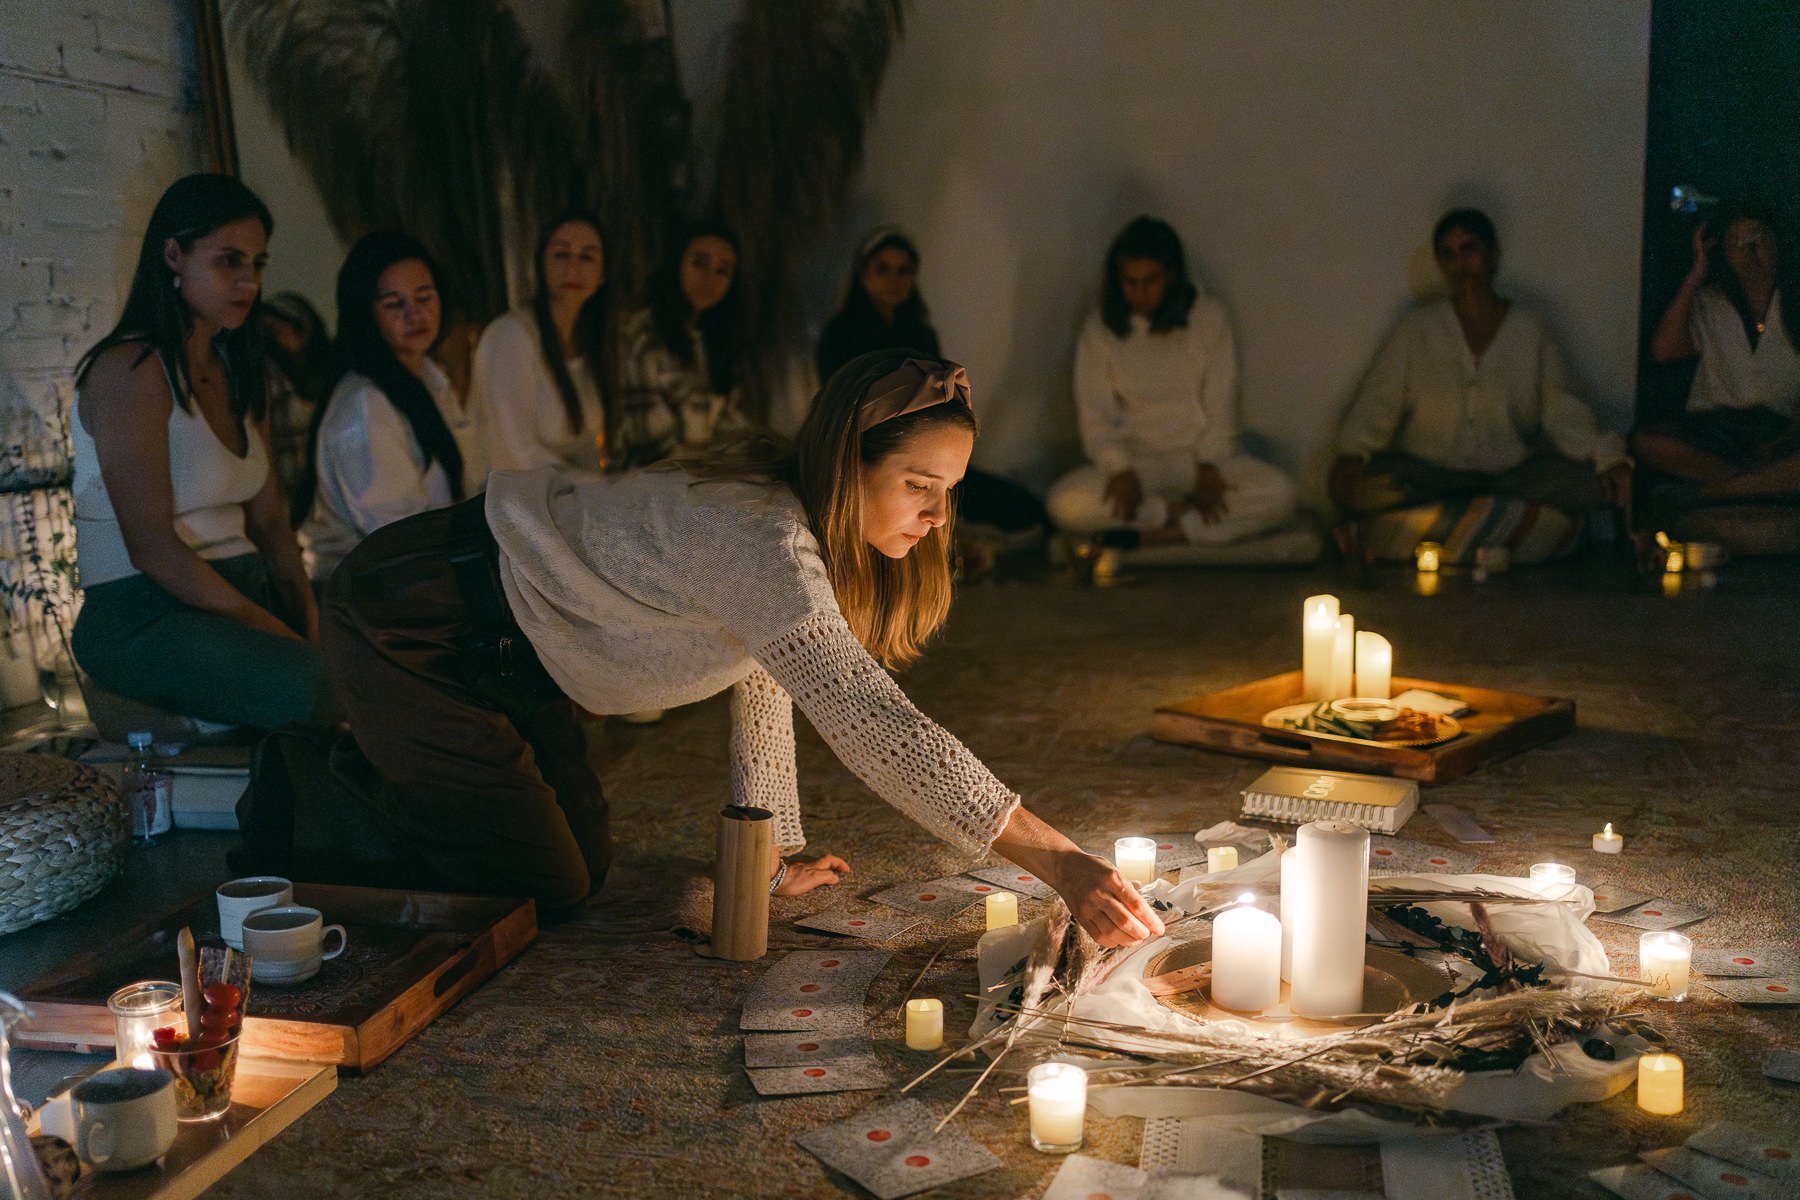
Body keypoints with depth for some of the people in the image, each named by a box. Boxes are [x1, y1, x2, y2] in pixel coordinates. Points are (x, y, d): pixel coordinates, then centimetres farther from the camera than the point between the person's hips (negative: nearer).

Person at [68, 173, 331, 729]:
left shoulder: (238, 373, 18)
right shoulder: (129, 370, -9)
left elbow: (269, 520, 13)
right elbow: (151, 546, -16)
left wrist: (309, 615, -5)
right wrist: (279, 635, -19)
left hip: (245, 593, 8)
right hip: (145, 617, -8)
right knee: (319, 684, -34)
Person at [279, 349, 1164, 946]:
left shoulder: (786, 510, -4)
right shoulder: (762, 542, -34)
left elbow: (764, 683, 5)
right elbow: (872, 724, -42)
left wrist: (776, 859, 5)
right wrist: (1058, 862, -43)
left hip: (502, 657, 9)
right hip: (409, 628, -9)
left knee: (584, 865, 15)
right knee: (542, 891, -3)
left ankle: (366, 772, 32)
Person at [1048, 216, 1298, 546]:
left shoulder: (1209, 317, -3)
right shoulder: (1099, 331, -3)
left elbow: (1221, 404, -2)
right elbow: (1096, 418, -5)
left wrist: (1209, 467, -15)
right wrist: (1121, 470, -21)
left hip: (1202, 457, 0)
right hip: (1136, 461, 0)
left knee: (1278, 494, -28)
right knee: (1066, 505, -30)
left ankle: (1167, 532, -22)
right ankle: (1180, 512, -16)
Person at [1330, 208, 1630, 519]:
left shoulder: (1530, 330, 9)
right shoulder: (1416, 328, 6)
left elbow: (1561, 409, 3)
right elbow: (1378, 402, -1)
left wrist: (1610, 459, -13)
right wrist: (1351, 455, -21)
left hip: (1511, 474, 1)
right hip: (1426, 474, -1)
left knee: (1590, 483, -26)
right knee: (1362, 487, -32)